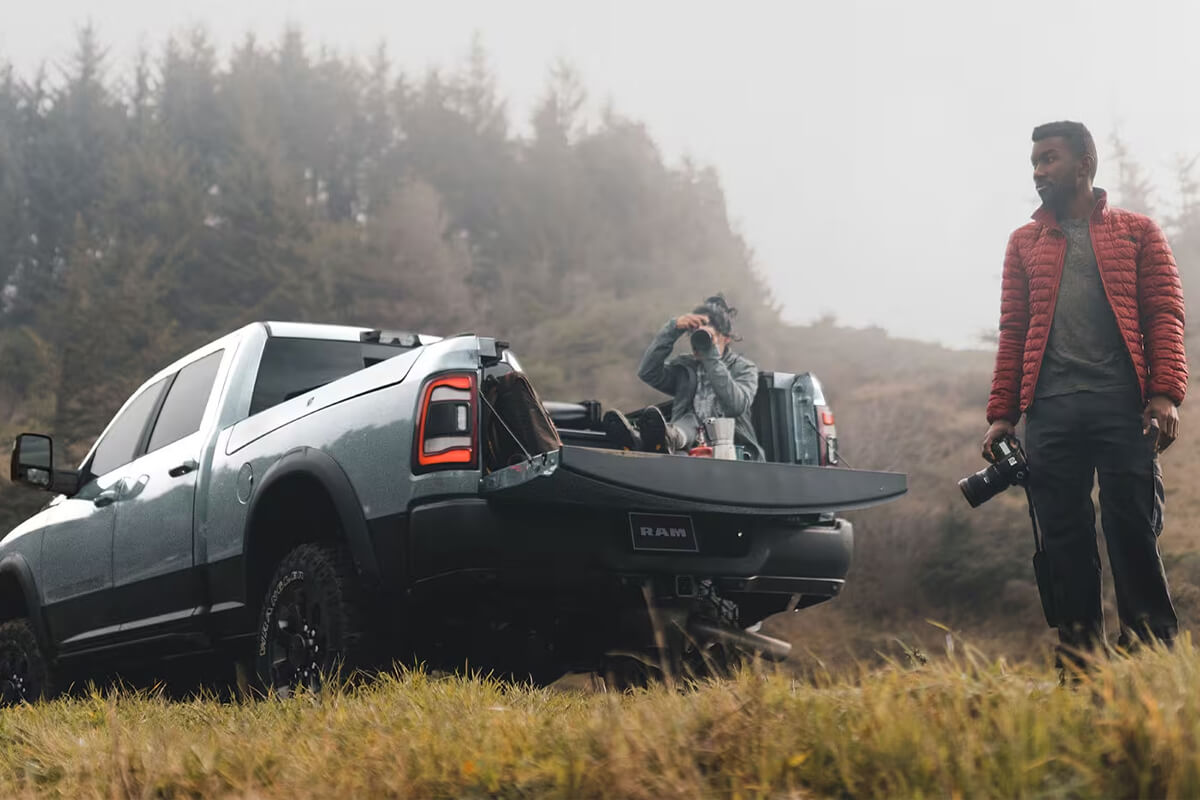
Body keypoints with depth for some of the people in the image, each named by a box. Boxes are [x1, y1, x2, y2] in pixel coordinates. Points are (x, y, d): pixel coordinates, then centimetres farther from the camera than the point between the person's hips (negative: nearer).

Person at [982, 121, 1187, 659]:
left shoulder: (1137, 231, 13)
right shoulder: (1024, 243, 20)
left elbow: (1164, 314, 4)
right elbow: (1012, 331, 15)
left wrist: (1165, 393, -10)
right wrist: (1002, 413, 6)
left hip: (1122, 403, -2)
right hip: (1048, 408, 2)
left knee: (1135, 531, -5)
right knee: (1064, 538, 1)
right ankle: (1079, 660, 6)